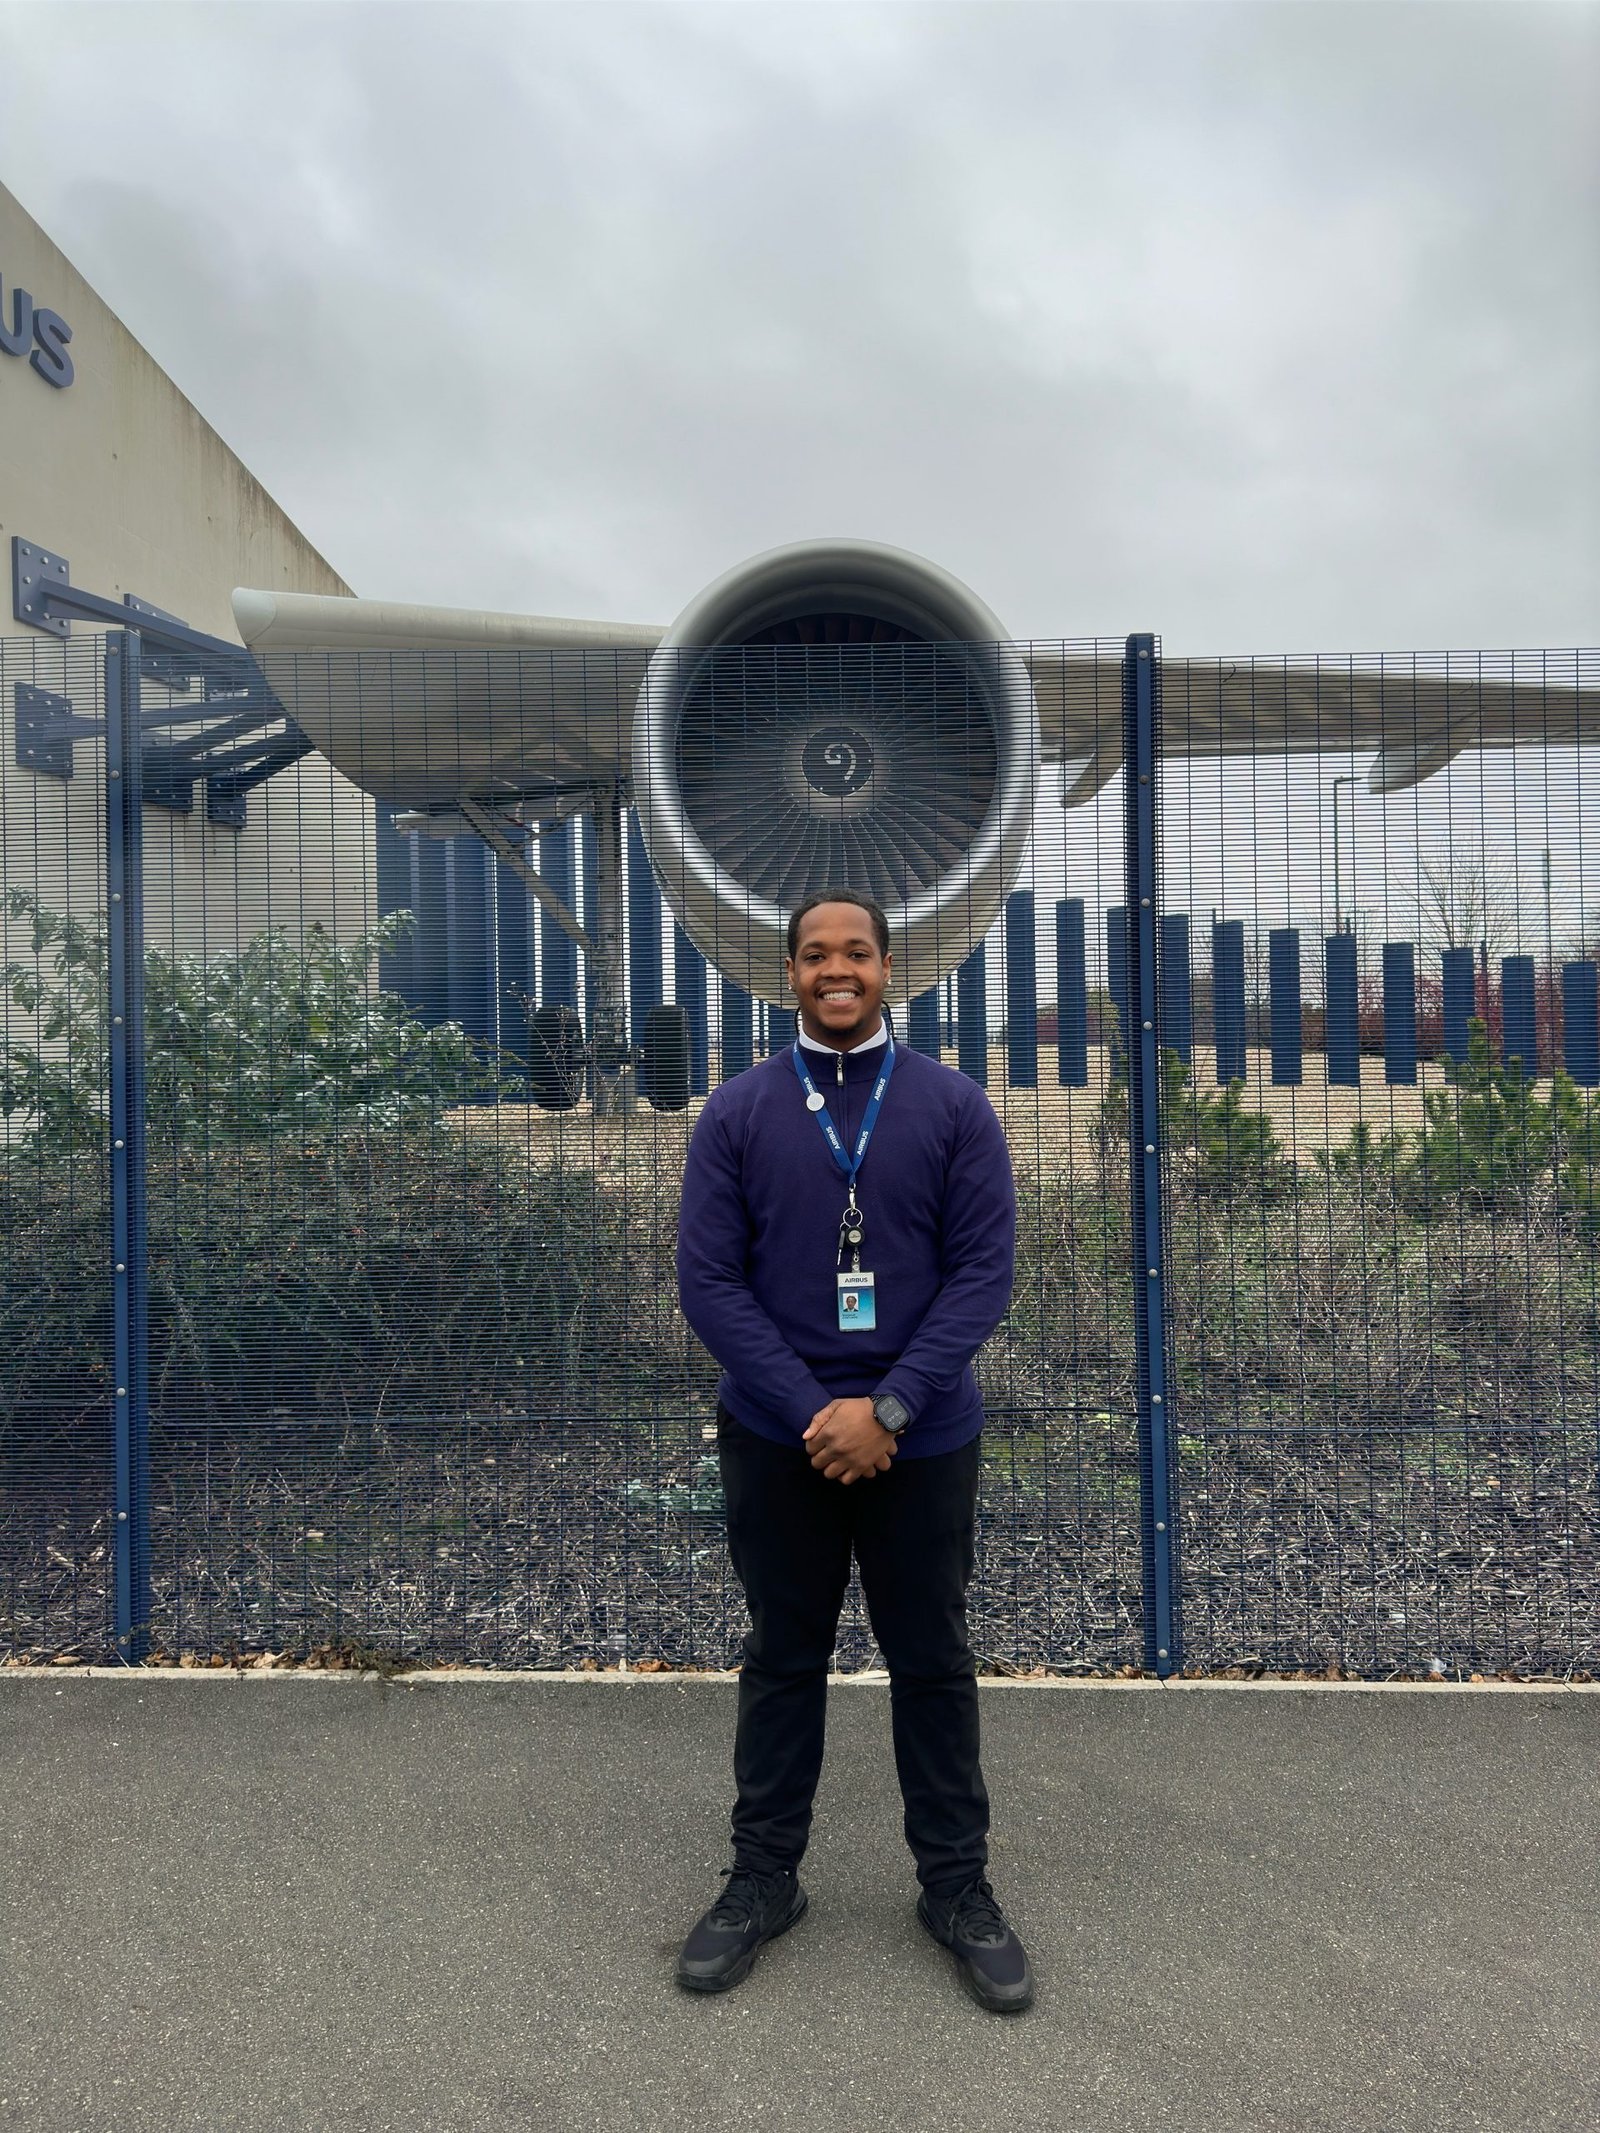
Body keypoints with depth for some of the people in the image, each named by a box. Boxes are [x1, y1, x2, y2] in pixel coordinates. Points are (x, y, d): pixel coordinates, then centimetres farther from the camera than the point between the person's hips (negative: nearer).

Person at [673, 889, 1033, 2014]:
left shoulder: (955, 1107, -3)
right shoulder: (737, 1111, -2)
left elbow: (985, 1271, -7)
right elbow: (708, 1279, -6)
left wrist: (889, 1408, -15)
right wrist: (812, 1413, -14)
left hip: (923, 1440, 0)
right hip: (777, 1439, 1)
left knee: (933, 1664, 13)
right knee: (783, 1660, 15)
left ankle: (958, 1886, 31)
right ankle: (764, 1877, 33)